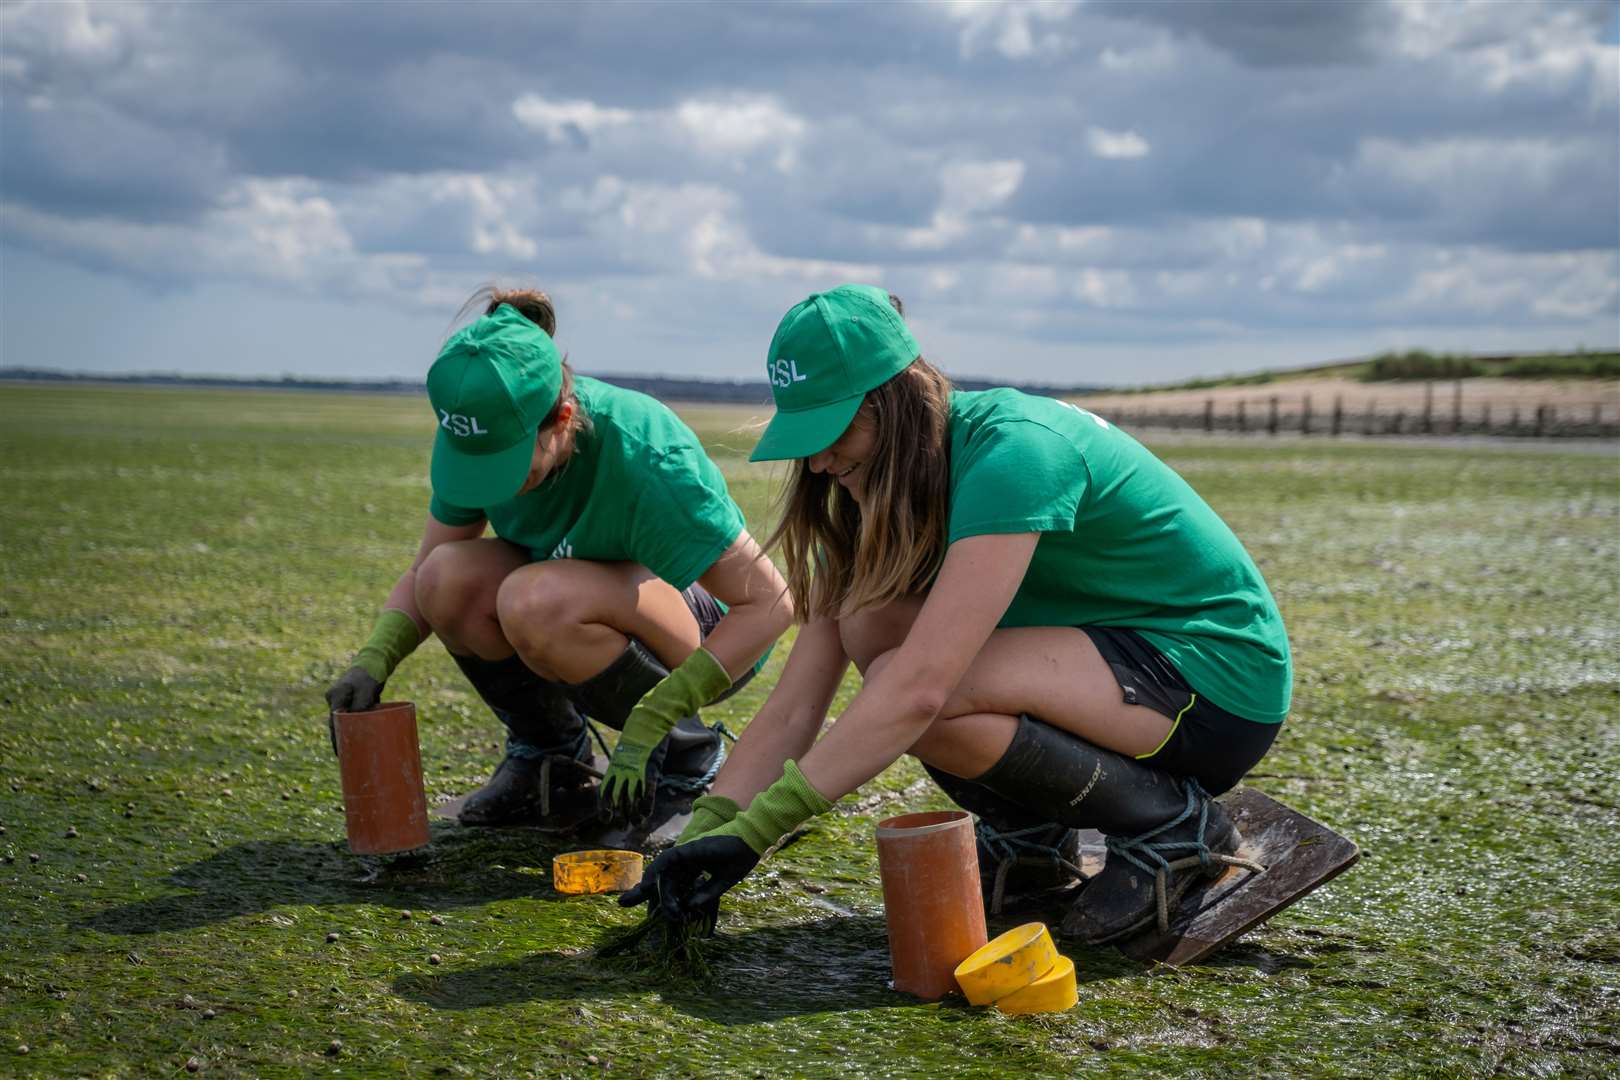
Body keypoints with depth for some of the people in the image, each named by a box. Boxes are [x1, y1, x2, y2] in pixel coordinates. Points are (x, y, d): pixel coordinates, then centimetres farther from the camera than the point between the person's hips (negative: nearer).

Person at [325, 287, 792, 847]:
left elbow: (769, 604, -28)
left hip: (706, 629, -6)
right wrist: (372, 663, -22)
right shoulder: (486, 434, -16)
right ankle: (549, 758, 1)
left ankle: (683, 762, -11)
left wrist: (654, 717, -33)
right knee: (450, 577, -24)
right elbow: (422, 572, -3)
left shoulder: (644, 457, -33)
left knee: (537, 598, -35)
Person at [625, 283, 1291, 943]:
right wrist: (704, 834, -16)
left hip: (1219, 679, -8)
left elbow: (920, 687, -36)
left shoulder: (1013, 448, -27)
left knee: (909, 673, -27)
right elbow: (793, 708, -3)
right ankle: (1030, 830, 4)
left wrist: (753, 832, -34)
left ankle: (1177, 826, -10)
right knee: (869, 619, -10)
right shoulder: (875, 491, -1)